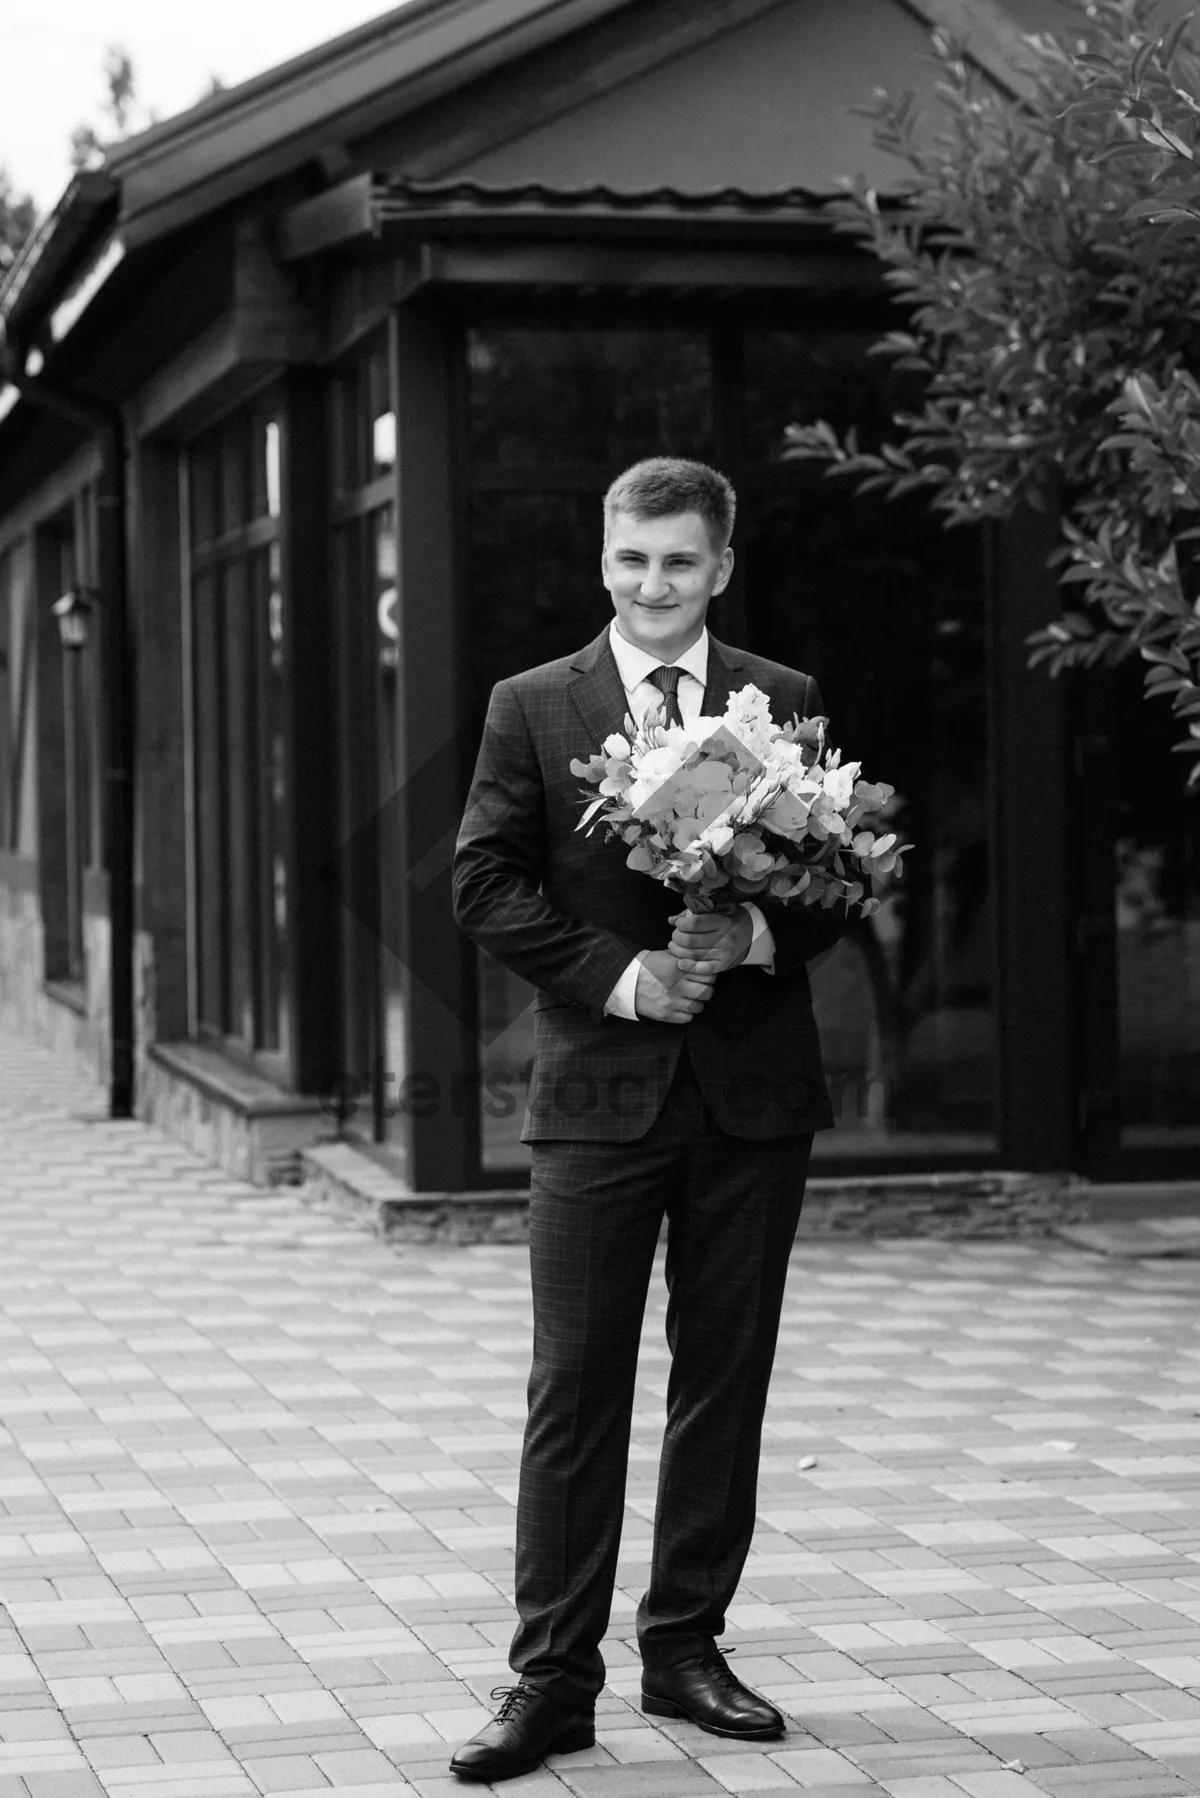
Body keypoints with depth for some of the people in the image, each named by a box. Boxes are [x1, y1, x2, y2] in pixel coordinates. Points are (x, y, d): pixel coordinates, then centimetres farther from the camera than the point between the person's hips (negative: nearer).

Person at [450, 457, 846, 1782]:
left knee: (725, 1382, 8)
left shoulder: (788, 705, 7)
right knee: (575, 1388, -2)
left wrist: (756, 936, -14)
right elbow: (485, 885, -1)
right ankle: (551, 1681, 2)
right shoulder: (532, 710, 4)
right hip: (599, 1092, -2)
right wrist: (619, 973, -12)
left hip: (752, 1089, 2)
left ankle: (686, 1649, 20)